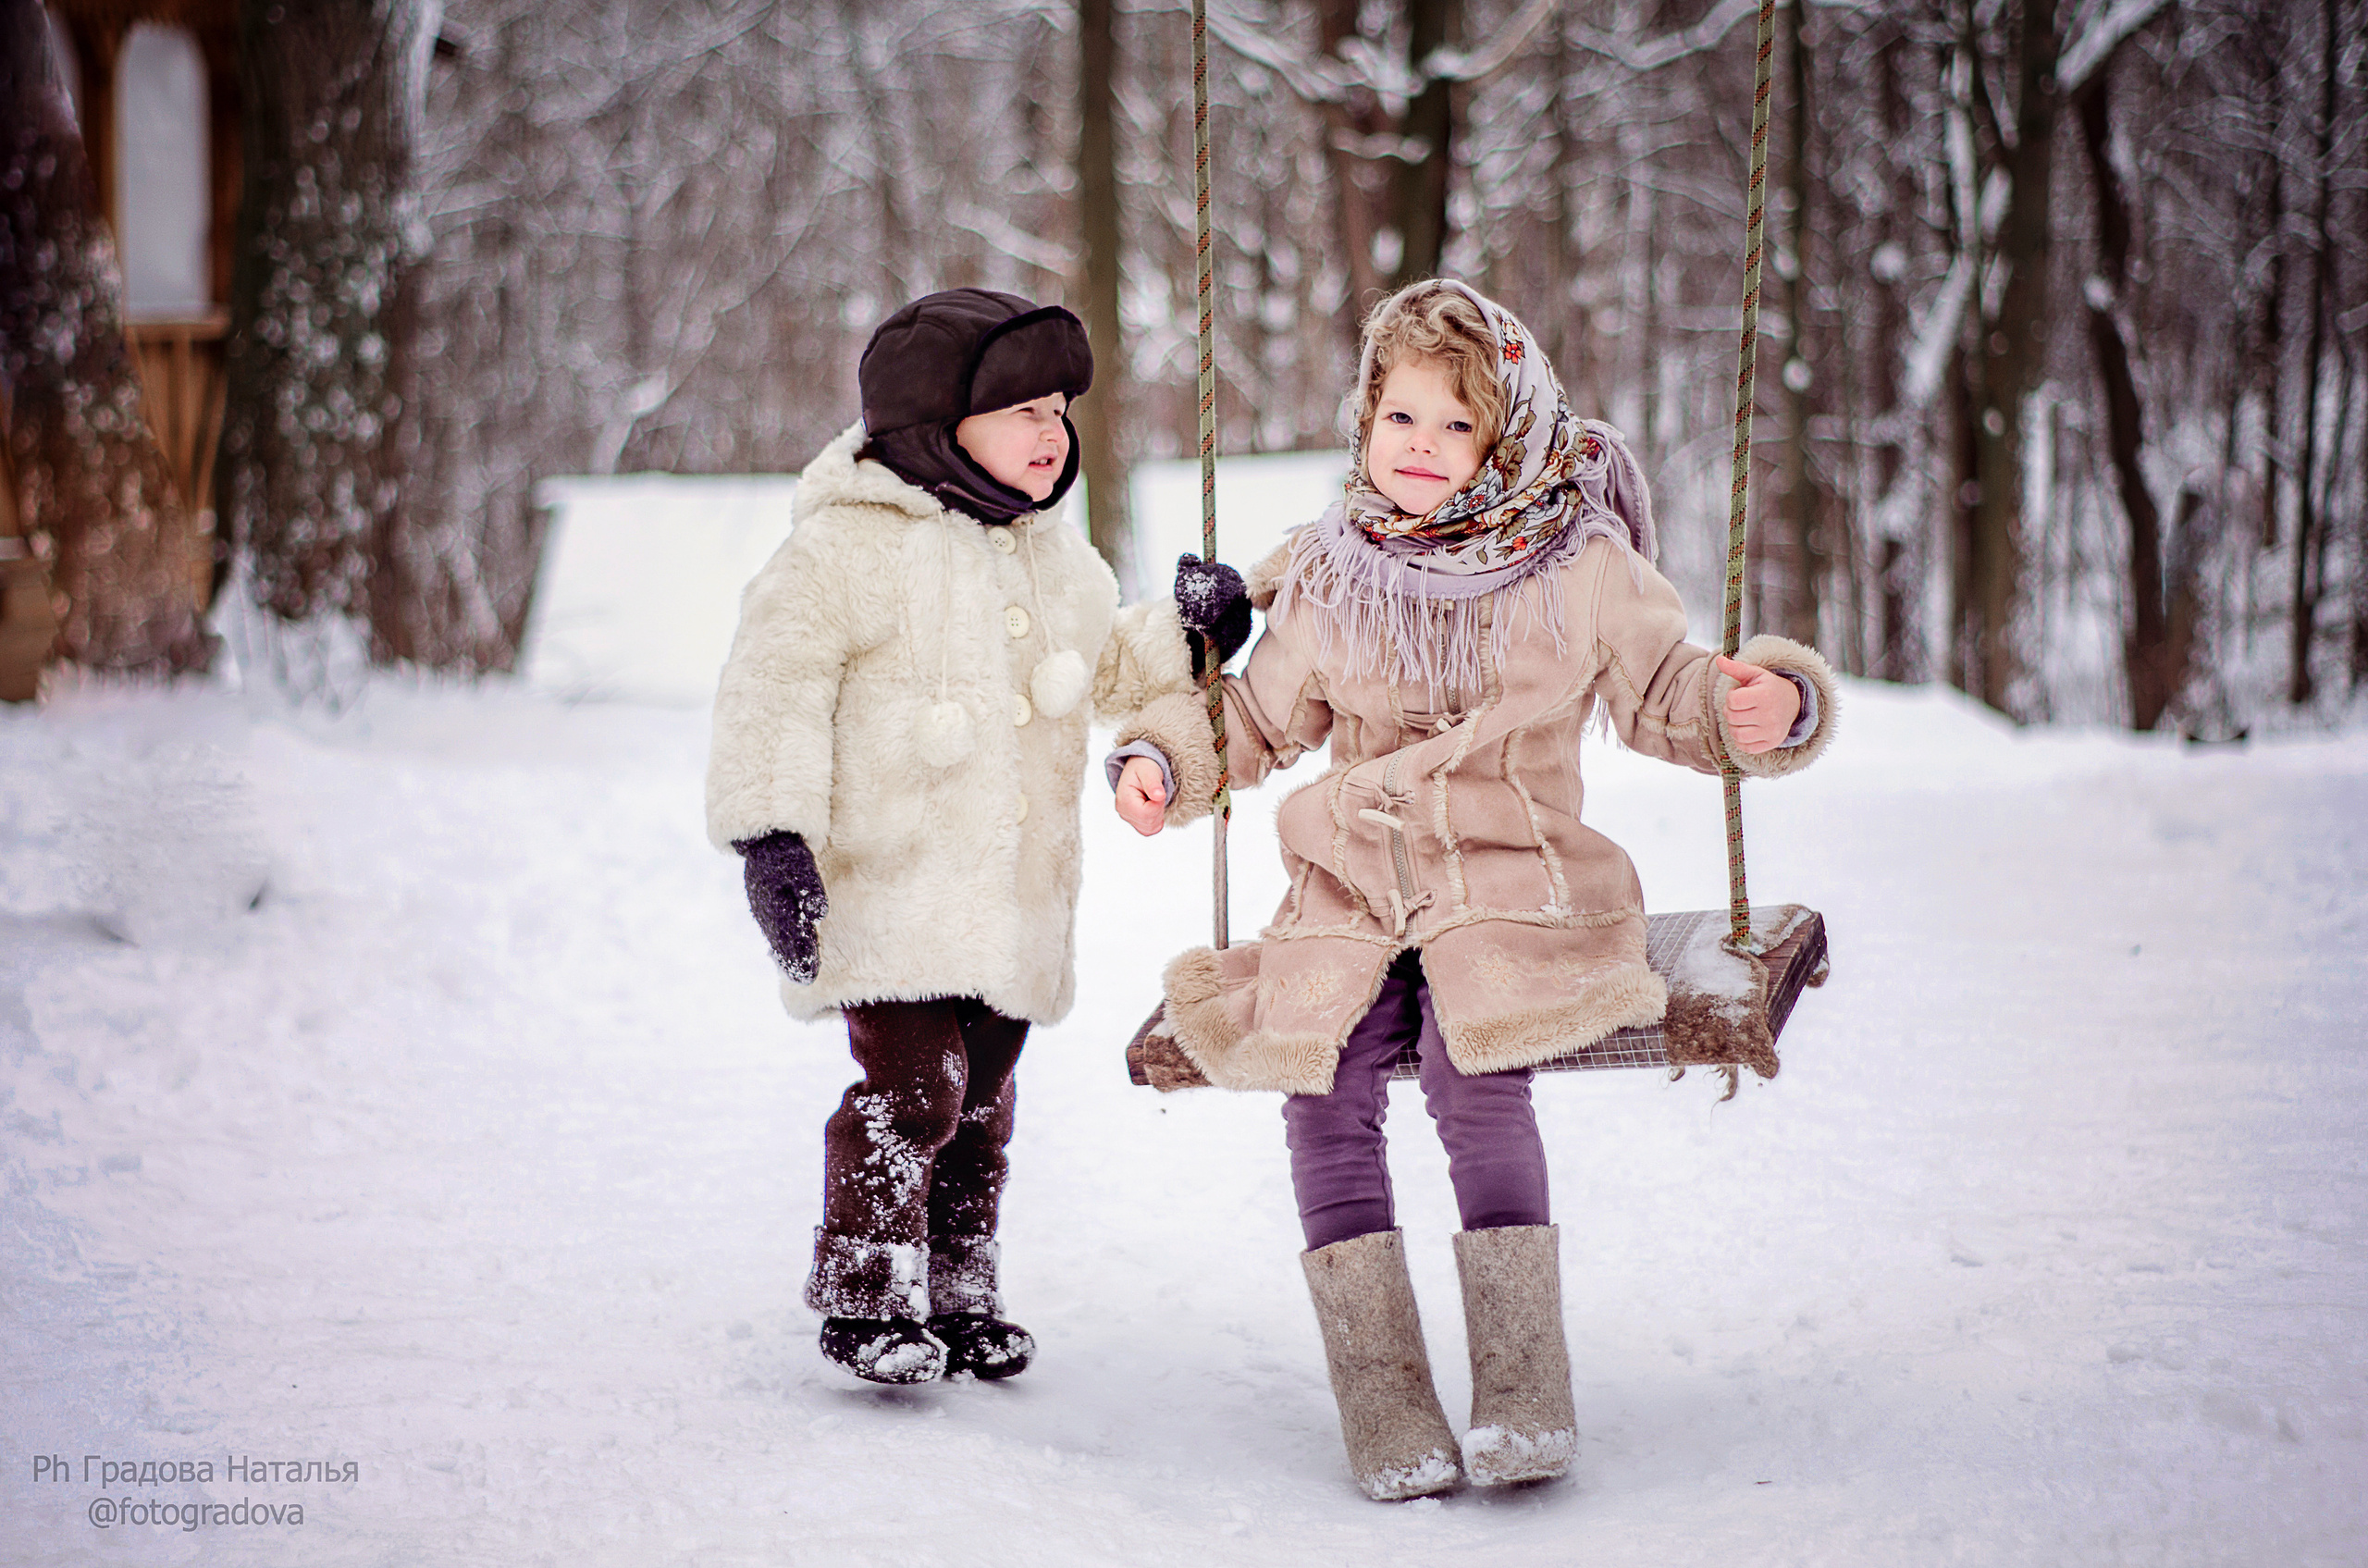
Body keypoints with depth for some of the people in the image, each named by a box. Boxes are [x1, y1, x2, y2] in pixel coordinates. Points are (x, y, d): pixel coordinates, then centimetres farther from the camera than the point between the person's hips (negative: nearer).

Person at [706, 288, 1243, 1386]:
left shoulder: (1052, 557, 13)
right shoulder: (847, 547, -11)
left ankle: (957, 1295, 25)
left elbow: (1107, 668, 28)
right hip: (886, 885, -7)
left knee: (980, 1103, 13)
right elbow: (775, 687, -14)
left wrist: (1185, 637, 8)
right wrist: (772, 835, -21)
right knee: (910, 1090, -14)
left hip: (1012, 895, 7)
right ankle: (864, 1297, -1)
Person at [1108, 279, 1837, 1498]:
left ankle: (1523, 1396, -25)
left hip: (1510, 882, -3)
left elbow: (1664, 690, 10)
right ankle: (1387, 1412, -18)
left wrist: (1763, 703, -10)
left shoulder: (1578, 568, 5)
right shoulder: (1329, 579, 12)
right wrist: (1164, 756, 6)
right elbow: (1260, 715, 23)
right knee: (1324, 1092, -23)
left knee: (1474, 1077, -31)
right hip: (1349, 893, 3)